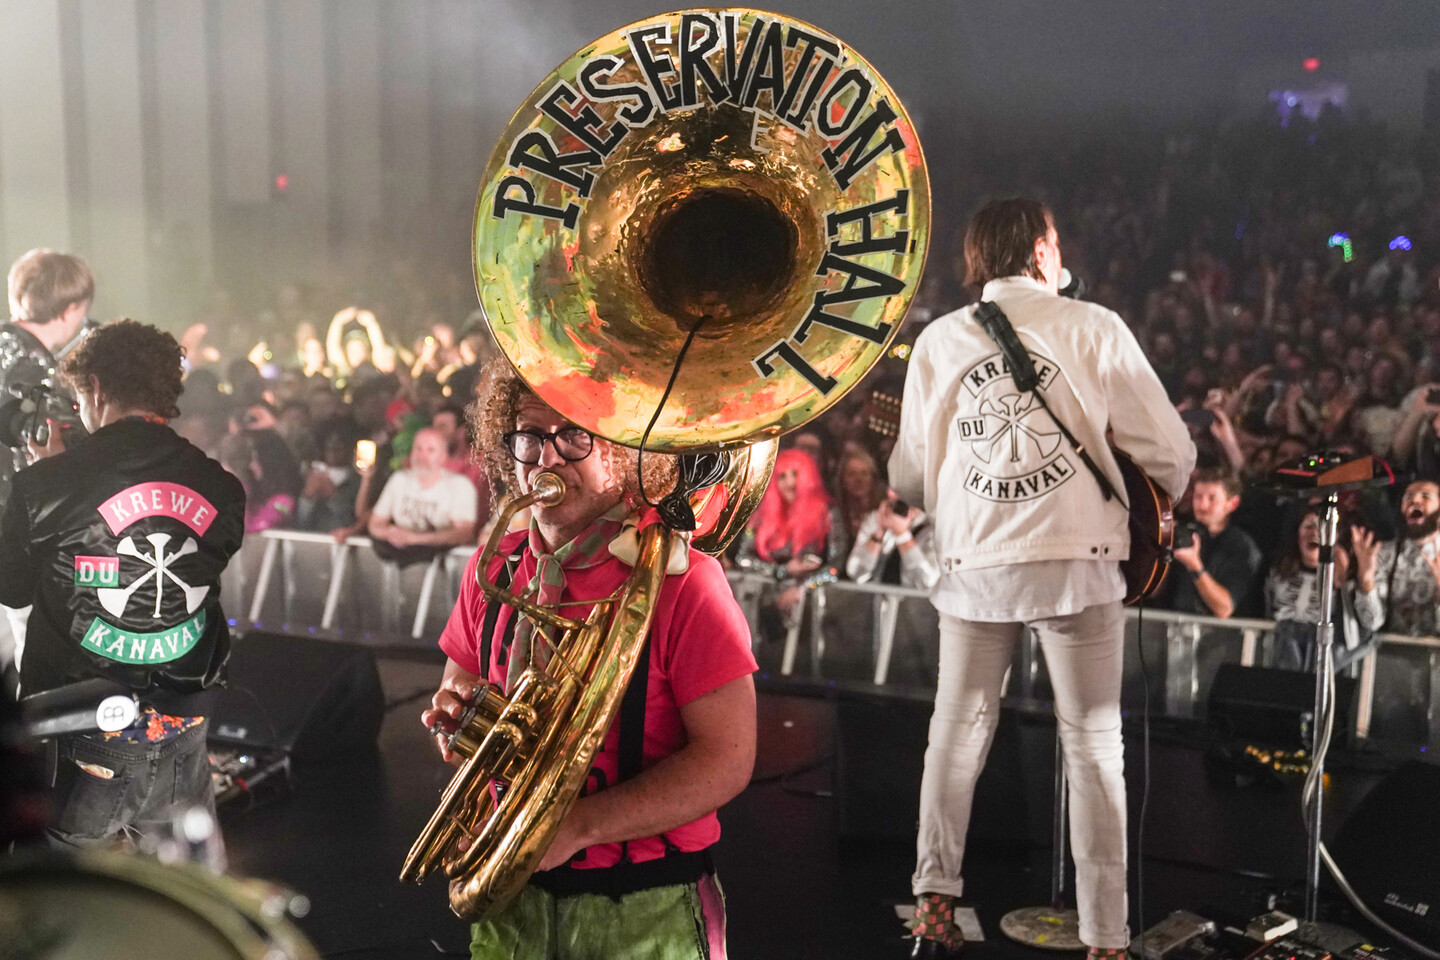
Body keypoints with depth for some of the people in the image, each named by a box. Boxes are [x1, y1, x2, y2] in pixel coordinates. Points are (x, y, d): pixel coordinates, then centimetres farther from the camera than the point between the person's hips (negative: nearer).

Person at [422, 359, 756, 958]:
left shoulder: (680, 581, -14)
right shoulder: (494, 570, 3)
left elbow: (727, 760, -18)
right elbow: (459, 684, 16)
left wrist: (576, 825, -25)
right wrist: (455, 713, -9)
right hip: (513, 894, 5)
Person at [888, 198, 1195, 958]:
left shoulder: (937, 340, 6)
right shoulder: (1092, 327, -1)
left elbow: (909, 478, 7)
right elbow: (1170, 450, -3)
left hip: (973, 564, 2)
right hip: (1076, 559, -2)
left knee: (957, 731, 17)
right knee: (1092, 743, 5)